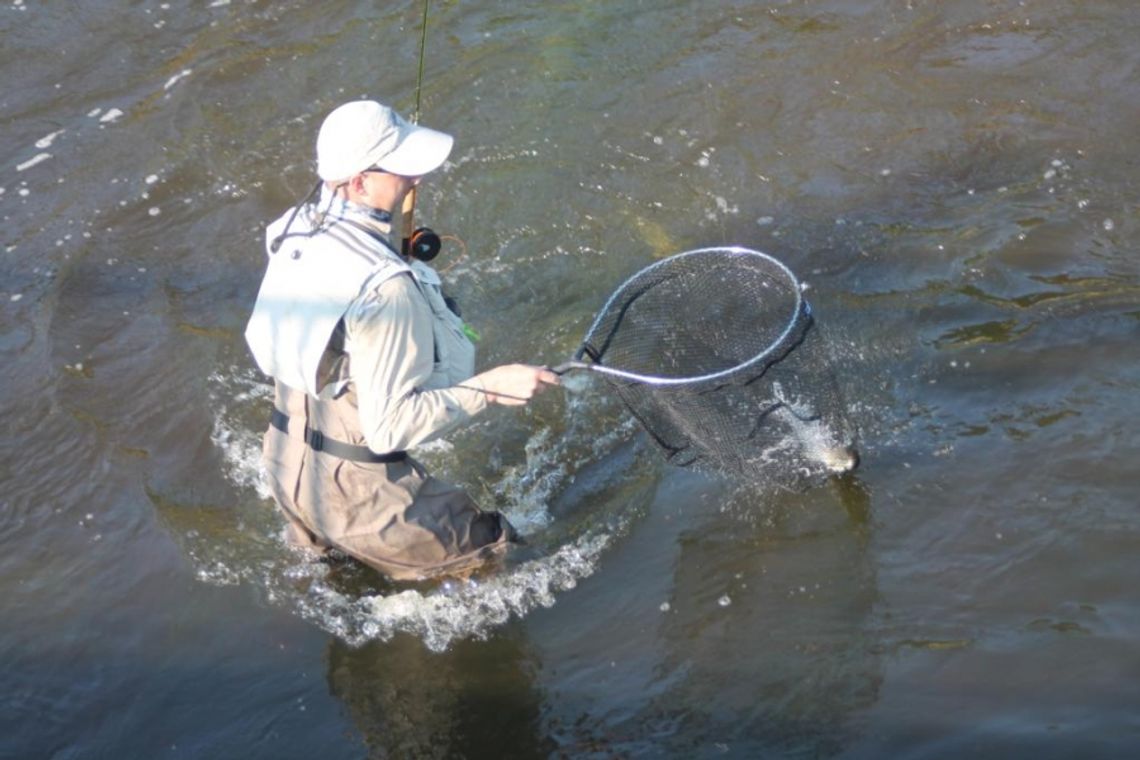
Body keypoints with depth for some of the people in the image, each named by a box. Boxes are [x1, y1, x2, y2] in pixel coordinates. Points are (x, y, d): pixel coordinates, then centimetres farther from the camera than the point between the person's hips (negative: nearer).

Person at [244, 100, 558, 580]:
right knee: (495, 551, 7)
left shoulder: (296, 228, -7)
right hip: (354, 489, -9)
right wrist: (490, 387, -26)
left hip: (286, 463, 9)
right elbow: (389, 428, -29)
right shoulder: (387, 288, -31)